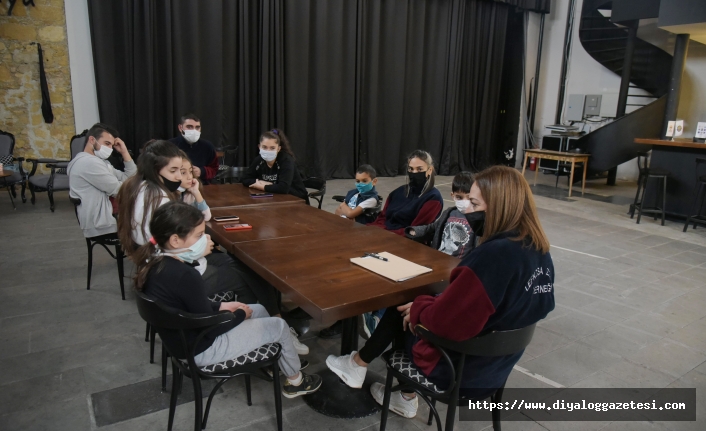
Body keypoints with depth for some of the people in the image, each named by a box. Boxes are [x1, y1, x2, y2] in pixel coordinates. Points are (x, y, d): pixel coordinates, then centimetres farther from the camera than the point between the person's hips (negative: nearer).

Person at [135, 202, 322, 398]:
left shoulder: (154, 263, -6)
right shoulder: (185, 275, -34)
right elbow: (212, 329, -24)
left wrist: (220, 306, 6)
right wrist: (241, 314, -7)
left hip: (183, 338, 9)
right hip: (201, 349, -9)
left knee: (259, 309, 22)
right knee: (279, 326, 6)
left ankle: (276, 360, 43)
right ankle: (295, 380, 30)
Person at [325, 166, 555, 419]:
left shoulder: (494, 255, -31)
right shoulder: (539, 249, -4)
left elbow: (446, 320, -30)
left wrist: (418, 308, -7)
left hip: (463, 369, -8)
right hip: (497, 362, 8)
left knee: (401, 311, 12)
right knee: (407, 310, 21)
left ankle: (359, 364, 35)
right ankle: (406, 398, 35)